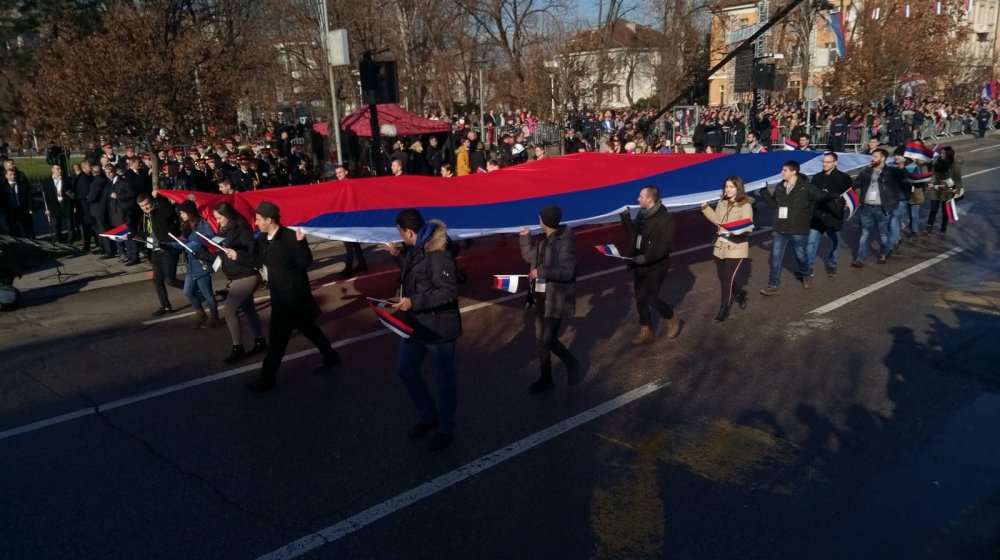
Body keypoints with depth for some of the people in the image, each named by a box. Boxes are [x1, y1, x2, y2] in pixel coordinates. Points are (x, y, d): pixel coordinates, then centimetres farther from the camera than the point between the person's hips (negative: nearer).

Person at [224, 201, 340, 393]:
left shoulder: (290, 237, -21)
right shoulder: (262, 239, 4)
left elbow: (305, 263, -23)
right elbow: (259, 261, 18)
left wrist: (300, 243, -36)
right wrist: (238, 255, 17)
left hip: (292, 294, -9)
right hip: (280, 293, 9)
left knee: (277, 336, -2)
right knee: (307, 327, 20)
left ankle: (267, 379, 10)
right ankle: (330, 356, 36)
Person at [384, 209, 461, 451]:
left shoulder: (438, 253, -25)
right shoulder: (417, 248, 4)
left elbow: (449, 291, -28)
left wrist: (414, 302, -30)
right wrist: (398, 256, 8)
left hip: (438, 327, -10)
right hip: (415, 323, 10)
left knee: (444, 378, 8)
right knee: (405, 369, 19)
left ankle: (446, 429, 25)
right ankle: (428, 415, 37)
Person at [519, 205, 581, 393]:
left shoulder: (565, 242, -18)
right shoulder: (543, 239, 7)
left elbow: (567, 271, -25)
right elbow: (529, 257, 20)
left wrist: (542, 271, -28)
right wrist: (525, 237, 9)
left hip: (556, 298, -8)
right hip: (541, 295, 9)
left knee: (549, 339, -10)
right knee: (540, 339, 13)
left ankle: (571, 363, 19)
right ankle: (545, 378, 26)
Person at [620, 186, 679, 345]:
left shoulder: (664, 218, -18)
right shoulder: (642, 214, 5)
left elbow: (666, 245, -22)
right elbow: (633, 233, 18)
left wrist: (646, 257, -29)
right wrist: (625, 217, 3)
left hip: (655, 267, -7)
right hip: (639, 265, 7)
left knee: (651, 299, -4)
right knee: (640, 299, 10)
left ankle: (672, 319, 24)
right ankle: (645, 332, 24)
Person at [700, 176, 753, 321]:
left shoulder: (745, 205, -13)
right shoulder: (722, 202, 6)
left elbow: (748, 226, -18)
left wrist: (741, 228, -38)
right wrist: (706, 208, 7)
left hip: (736, 248, -7)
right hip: (721, 246, 7)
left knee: (729, 279, -5)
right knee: (723, 278, 15)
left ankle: (724, 308, 11)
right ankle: (740, 294, 42)